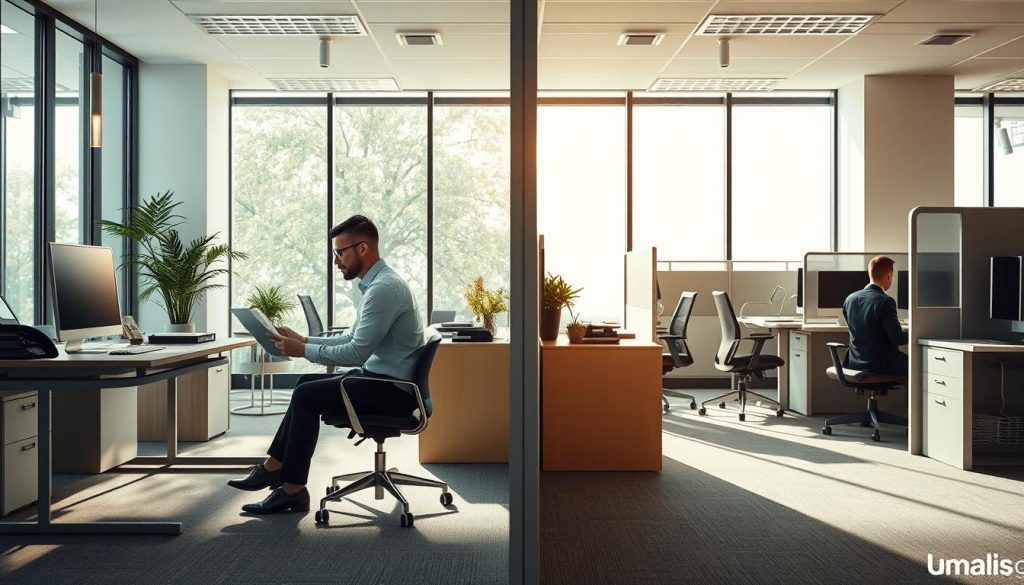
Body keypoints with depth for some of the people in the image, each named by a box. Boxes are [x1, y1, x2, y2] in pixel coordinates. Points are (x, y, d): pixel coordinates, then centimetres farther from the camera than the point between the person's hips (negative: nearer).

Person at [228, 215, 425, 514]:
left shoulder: (384, 288, -22)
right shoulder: (377, 283, 12)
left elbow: (357, 353, -24)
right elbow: (352, 340, 17)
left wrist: (304, 350, -13)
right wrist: (303, 340, 9)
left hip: (392, 390, -10)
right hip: (382, 378, 10)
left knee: (307, 396, -11)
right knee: (307, 384, 11)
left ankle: (293, 490, 0)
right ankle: (275, 468, 14)